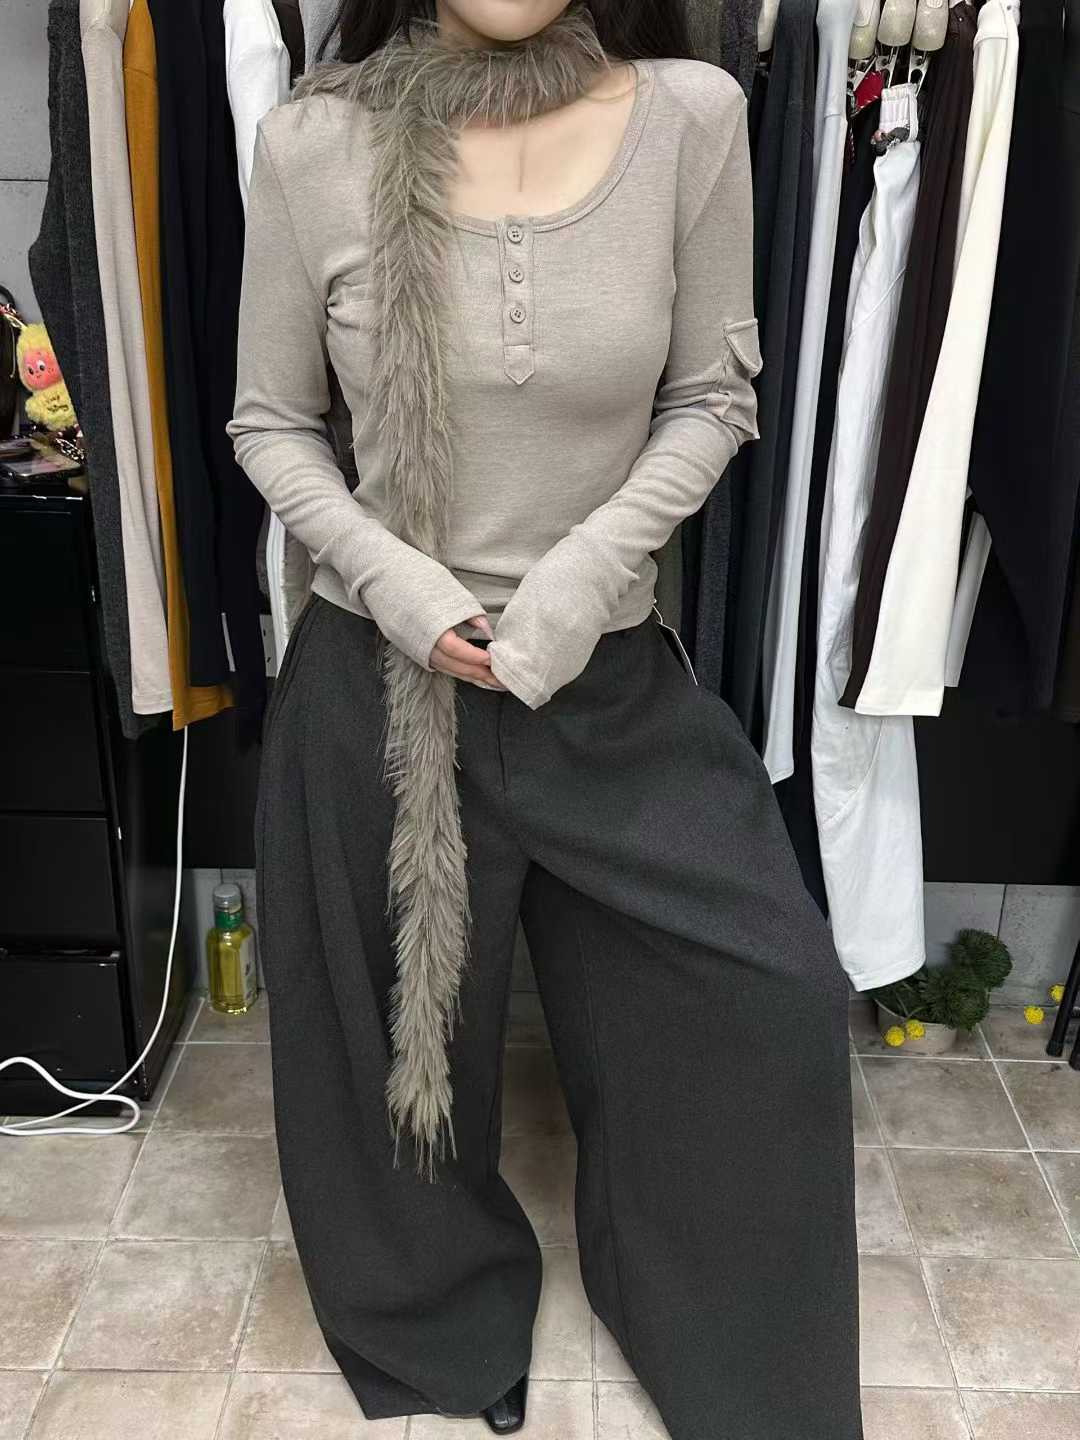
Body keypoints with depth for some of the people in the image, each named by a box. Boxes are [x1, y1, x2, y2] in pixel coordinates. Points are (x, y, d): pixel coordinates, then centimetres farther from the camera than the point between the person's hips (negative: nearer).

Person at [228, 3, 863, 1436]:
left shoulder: (691, 116, -6)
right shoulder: (311, 145, -6)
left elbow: (712, 398, 1)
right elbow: (271, 424, 2)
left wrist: (592, 565, -13)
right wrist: (383, 572, -13)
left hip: (609, 678, 1)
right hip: (375, 682, 0)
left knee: (769, 997, 8)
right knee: (394, 1023, 16)